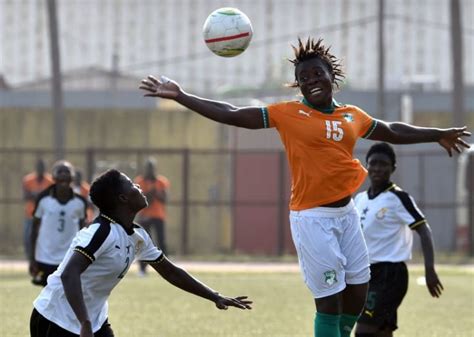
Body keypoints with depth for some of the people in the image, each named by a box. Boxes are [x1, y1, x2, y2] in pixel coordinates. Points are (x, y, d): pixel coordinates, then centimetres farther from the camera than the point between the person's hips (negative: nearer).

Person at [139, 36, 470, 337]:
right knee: (330, 300, -5)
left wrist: (438, 135, 31)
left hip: (346, 212, 6)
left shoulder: (353, 116, 8)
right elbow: (232, 115, -6)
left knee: (358, 292, 10)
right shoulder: (287, 114, -5)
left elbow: (392, 132, 25)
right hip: (313, 217, -6)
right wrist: (180, 96, -11)